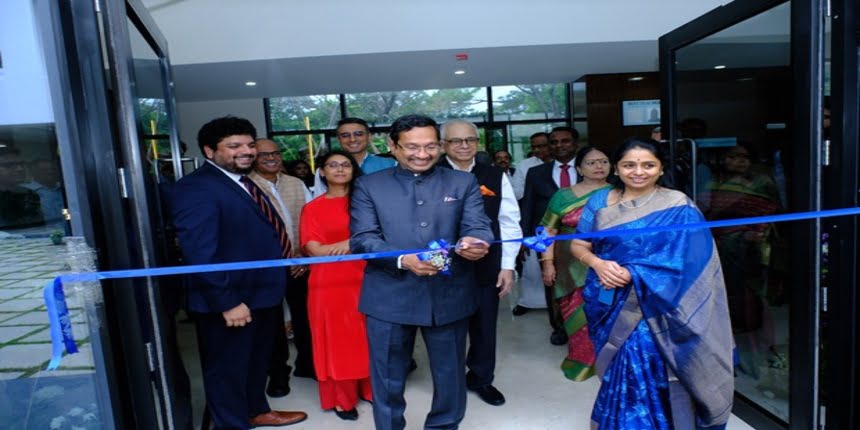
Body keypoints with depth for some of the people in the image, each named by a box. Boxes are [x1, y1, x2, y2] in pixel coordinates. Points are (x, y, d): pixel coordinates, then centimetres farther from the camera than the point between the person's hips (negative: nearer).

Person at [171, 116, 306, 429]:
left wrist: (289, 259, 12)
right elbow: (199, 251, -26)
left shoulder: (243, 182, 11)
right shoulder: (196, 188, -20)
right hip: (230, 301, -10)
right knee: (227, 368, 11)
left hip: (261, 293, 10)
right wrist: (227, 301, -26)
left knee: (256, 361, 26)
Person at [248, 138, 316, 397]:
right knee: (272, 320, 10)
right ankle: (277, 371, 27)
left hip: (300, 264, 4)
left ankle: (306, 363, 33)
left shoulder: (296, 184, 8)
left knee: (303, 316, 13)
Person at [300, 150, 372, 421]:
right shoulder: (313, 208, 2)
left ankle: (370, 389, 28)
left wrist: (350, 243, -16)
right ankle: (342, 398, 21)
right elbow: (314, 249, -7)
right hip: (329, 283, -2)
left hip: (363, 280, 2)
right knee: (336, 339, 7)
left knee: (367, 338, 9)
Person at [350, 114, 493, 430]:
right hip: (389, 298, -1)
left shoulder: (463, 182, 7)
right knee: (388, 378, 15)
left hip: (449, 296, 2)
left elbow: (477, 225, -3)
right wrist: (402, 260, -23)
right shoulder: (369, 185, 3)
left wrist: (475, 242, -28)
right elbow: (362, 238, -6)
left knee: (450, 374, 18)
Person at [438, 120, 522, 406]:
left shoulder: (495, 176, 0)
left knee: (484, 326, 16)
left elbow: (509, 223, 1)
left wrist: (507, 266, -1)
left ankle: (481, 379, 40)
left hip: (486, 267, 2)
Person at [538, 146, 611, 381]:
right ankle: (582, 358, 24)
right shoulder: (563, 196, 2)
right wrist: (548, 263, -4)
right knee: (579, 316, 5)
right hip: (574, 269, 0)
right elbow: (549, 230, 3)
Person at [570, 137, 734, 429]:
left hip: (653, 309, -3)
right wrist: (598, 263, -15)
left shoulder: (677, 207, -7)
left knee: (651, 380, 0)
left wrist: (630, 274, -20)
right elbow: (578, 245, 6)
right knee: (620, 377, 15)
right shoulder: (599, 201, 3)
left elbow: (688, 260, -13)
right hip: (609, 307, 3)